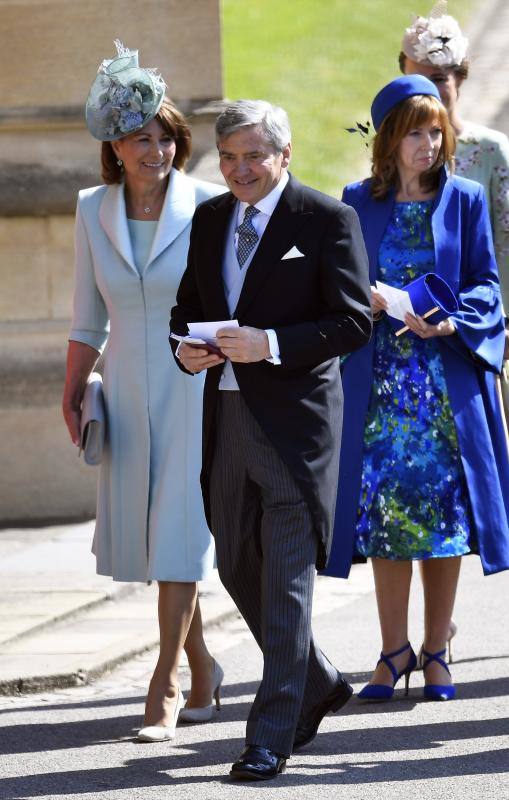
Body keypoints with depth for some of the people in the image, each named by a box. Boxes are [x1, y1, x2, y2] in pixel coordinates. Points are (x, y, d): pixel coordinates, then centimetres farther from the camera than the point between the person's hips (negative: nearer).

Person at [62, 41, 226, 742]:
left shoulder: (209, 206, -7)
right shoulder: (94, 211, 4)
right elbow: (88, 316, 12)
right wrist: (72, 395, 8)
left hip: (198, 387, -4)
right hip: (129, 389, 4)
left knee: (179, 530, -8)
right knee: (141, 535, 7)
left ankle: (166, 686, -1)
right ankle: (202, 667, 26)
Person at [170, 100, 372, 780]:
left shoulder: (328, 219, -6)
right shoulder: (210, 219, 12)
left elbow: (354, 321, -10)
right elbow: (189, 306, 20)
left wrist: (270, 343, -20)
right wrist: (187, 348, -2)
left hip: (295, 418, -7)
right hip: (226, 414, 7)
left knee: (287, 578, -5)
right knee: (238, 568, 14)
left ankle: (272, 736, -2)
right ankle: (317, 686, 34)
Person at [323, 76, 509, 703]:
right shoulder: (358, 204, 8)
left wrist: (450, 321, -15)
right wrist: (367, 298, -13)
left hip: (448, 375, -1)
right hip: (379, 380, 1)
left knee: (445, 508, -2)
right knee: (383, 507, -3)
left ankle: (436, 651, 7)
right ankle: (395, 651, 6)